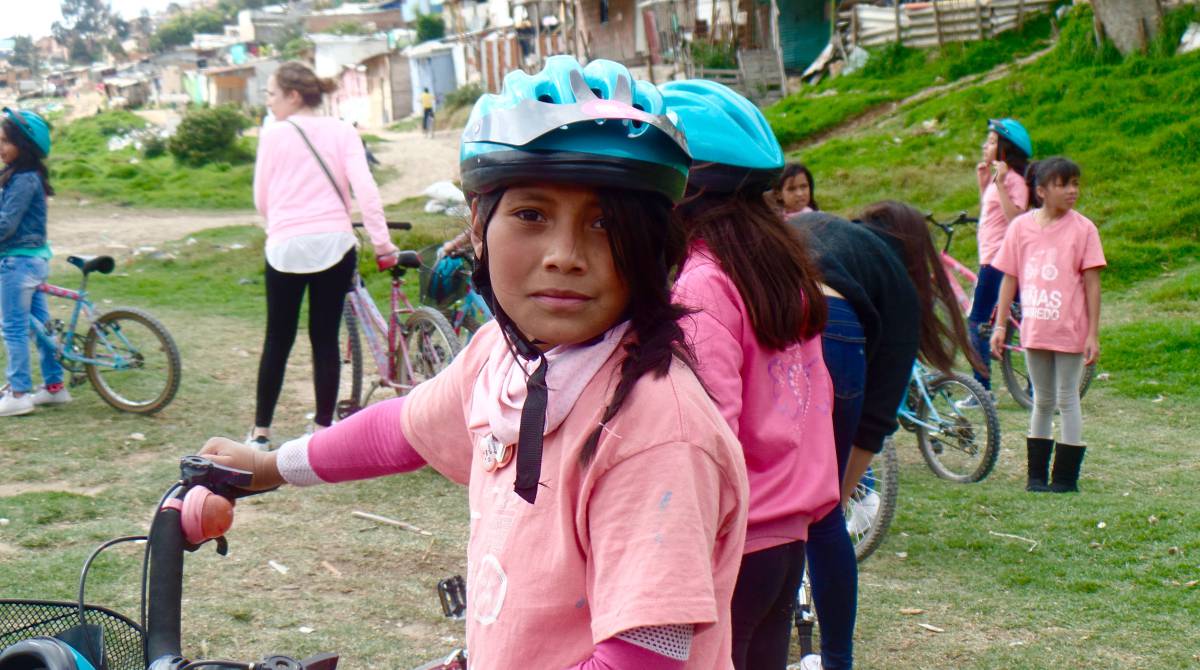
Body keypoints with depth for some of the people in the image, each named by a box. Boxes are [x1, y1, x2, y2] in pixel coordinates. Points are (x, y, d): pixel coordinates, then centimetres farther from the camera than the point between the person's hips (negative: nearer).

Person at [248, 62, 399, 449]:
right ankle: (323, 429, 10)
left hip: (286, 246, -1)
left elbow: (261, 198, 7)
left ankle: (261, 432, 14)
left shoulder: (274, 134, 2)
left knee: (278, 340, 9)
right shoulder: (342, 132, 6)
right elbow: (364, 187, -5)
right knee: (325, 339, 8)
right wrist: (381, 241, -5)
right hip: (334, 242, 1)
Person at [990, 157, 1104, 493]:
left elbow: (1092, 283, -6)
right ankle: (1036, 474, 21)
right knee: (1042, 401, 13)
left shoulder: (1082, 228, -6)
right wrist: (1000, 325, 4)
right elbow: (1009, 278, 5)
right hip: (1034, 330, 3)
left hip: (1070, 330, -3)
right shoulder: (1021, 226, 0)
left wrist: (1093, 333, -9)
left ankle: (1066, 476, 11)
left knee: (1067, 400, 4)